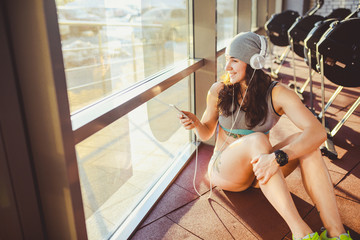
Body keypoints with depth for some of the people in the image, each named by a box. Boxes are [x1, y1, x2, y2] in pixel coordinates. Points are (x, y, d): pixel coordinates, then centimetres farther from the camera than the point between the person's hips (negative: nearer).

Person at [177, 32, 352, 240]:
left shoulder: (277, 94, -12)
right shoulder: (219, 91, -6)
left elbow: (318, 131, -26)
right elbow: (207, 133, 5)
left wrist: (278, 157, -42)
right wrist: (196, 123, -19)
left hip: (257, 170, 1)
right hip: (224, 169, -1)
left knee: (305, 143, -26)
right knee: (257, 140, -34)